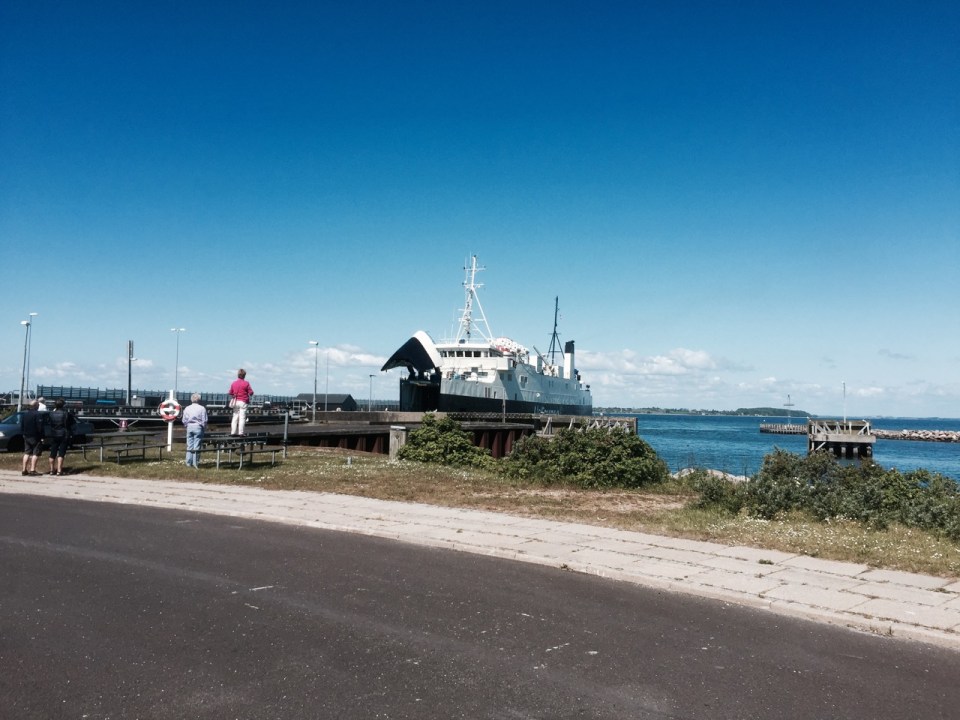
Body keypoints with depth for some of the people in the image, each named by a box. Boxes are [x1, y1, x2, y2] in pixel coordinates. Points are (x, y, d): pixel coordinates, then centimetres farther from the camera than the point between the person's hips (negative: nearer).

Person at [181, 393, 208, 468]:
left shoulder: (187, 408, 4)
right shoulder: (202, 408, -6)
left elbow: (184, 420, 6)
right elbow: (204, 420, -6)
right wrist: (204, 429, 6)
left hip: (189, 427, 3)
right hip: (198, 428, -3)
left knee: (189, 446, 9)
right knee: (197, 447, 0)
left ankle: (189, 463, 10)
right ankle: (196, 463, 0)